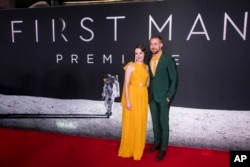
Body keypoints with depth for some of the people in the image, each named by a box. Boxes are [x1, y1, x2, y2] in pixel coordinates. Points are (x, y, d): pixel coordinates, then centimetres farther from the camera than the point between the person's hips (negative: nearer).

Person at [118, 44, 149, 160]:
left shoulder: (146, 67, 8)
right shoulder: (131, 66, -7)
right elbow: (126, 84, -10)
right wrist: (127, 100, -15)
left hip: (143, 97, 5)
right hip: (132, 96, -5)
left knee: (141, 123, 12)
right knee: (130, 123, 3)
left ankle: (138, 148, 27)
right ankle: (128, 149, 20)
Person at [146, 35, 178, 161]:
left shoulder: (168, 59, -9)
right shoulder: (150, 60, 9)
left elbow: (174, 79, -9)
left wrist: (169, 96, -13)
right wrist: (149, 94, 5)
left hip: (163, 97, -5)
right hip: (152, 97, 6)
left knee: (164, 123, 4)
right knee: (155, 122, 15)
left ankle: (163, 149, 15)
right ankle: (156, 143, 31)